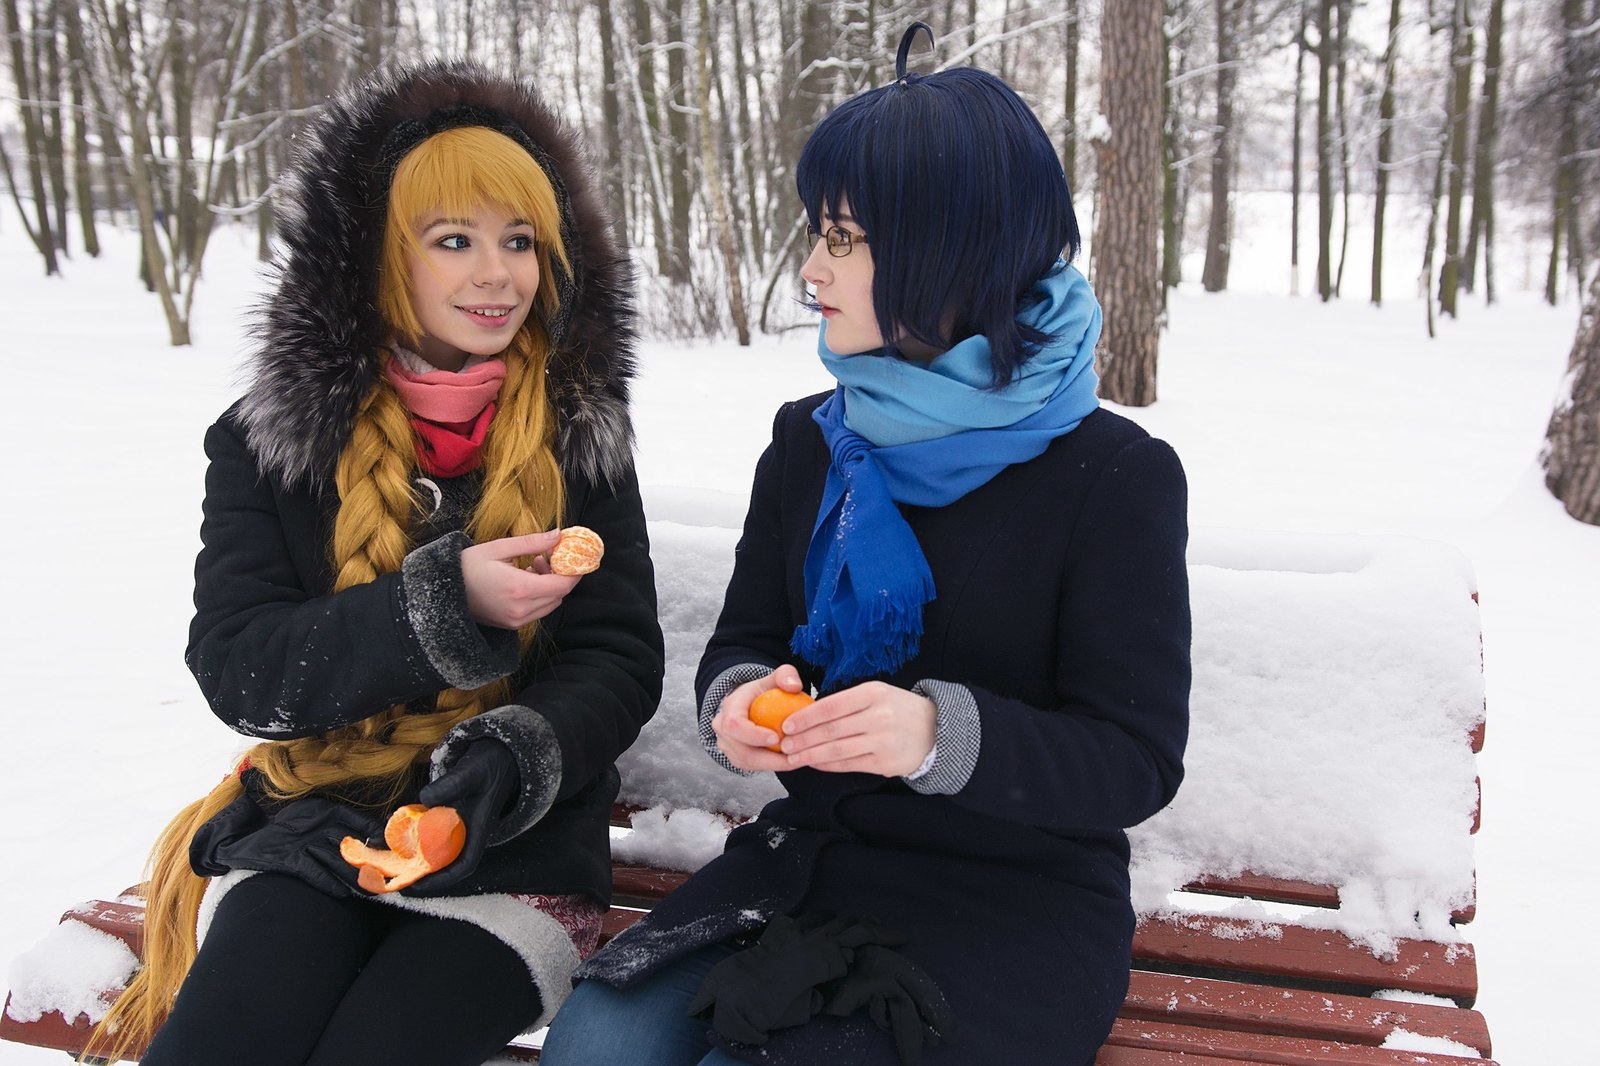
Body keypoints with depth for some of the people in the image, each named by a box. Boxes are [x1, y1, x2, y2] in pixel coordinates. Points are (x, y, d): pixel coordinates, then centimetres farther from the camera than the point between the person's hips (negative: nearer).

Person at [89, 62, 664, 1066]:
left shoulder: (580, 437, 3)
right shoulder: (271, 436, 2)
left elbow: (619, 661, -2)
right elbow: (235, 666, -7)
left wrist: (518, 753, -23)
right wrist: (446, 602, -21)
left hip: (516, 845, 0)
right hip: (313, 832, 1)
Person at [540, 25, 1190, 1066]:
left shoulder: (1118, 475, -11)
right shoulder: (811, 442, 6)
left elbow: (1136, 759, -12)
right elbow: (745, 638, 12)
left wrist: (945, 734, -30)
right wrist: (739, 700, -13)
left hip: (1022, 902, -4)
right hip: (815, 856, 4)